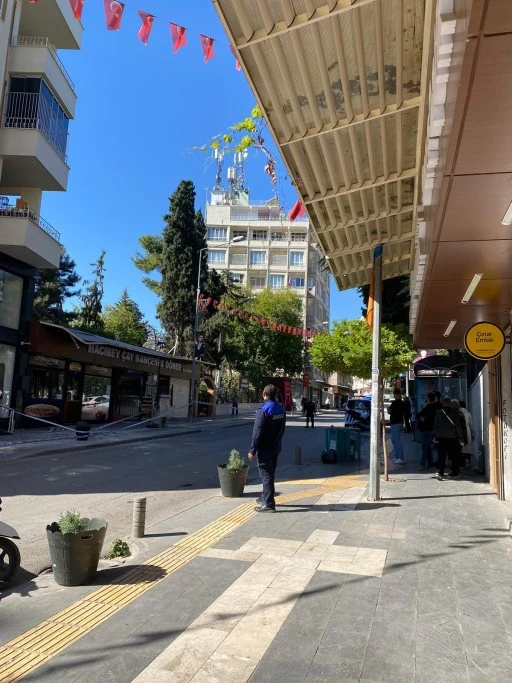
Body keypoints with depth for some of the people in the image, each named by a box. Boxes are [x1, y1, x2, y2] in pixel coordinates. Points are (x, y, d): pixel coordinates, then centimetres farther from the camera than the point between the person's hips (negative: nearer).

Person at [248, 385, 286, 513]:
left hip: (265, 449, -8)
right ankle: (266, 498, 32)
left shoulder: (263, 410, -19)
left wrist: (252, 450, -14)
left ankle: (268, 504, -1)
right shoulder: (281, 409, 6)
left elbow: (257, 432, -19)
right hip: (276, 448, 8)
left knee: (266, 475, -2)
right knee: (270, 474, 18)